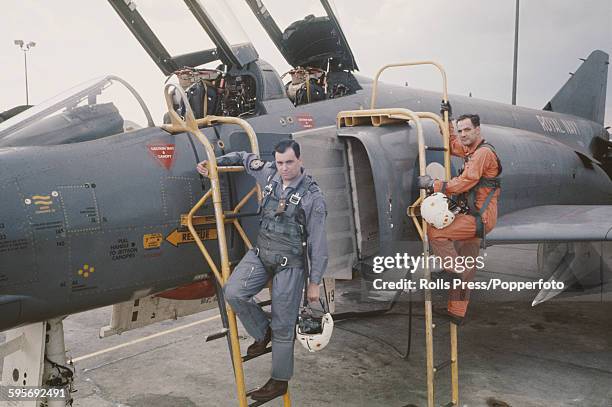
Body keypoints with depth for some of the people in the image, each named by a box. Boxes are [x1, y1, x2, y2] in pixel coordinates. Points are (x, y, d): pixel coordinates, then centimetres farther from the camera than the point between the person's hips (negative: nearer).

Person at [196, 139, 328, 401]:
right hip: (260, 253, 5)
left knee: (283, 325, 3)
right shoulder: (269, 174, 2)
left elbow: (317, 242, -10)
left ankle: (280, 381, 22)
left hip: (290, 263, -5)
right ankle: (262, 333, 11)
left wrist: (315, 282, -8)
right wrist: (214, 163, 15)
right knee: (233, 292, -16)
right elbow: (246, 158, 23)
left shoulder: (312, 195, -12)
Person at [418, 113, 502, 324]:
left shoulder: (483, 152, -13)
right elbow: (453, 146, 38)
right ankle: (456, 312, 18)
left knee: (435, 232, -17)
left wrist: (433, 184, -18)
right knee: (465, 268, 12)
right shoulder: (471, 151, 17)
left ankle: (455, 270, -9)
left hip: (480, 217, -10)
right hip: (474, 217, 10)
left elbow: (464, 183, -22)